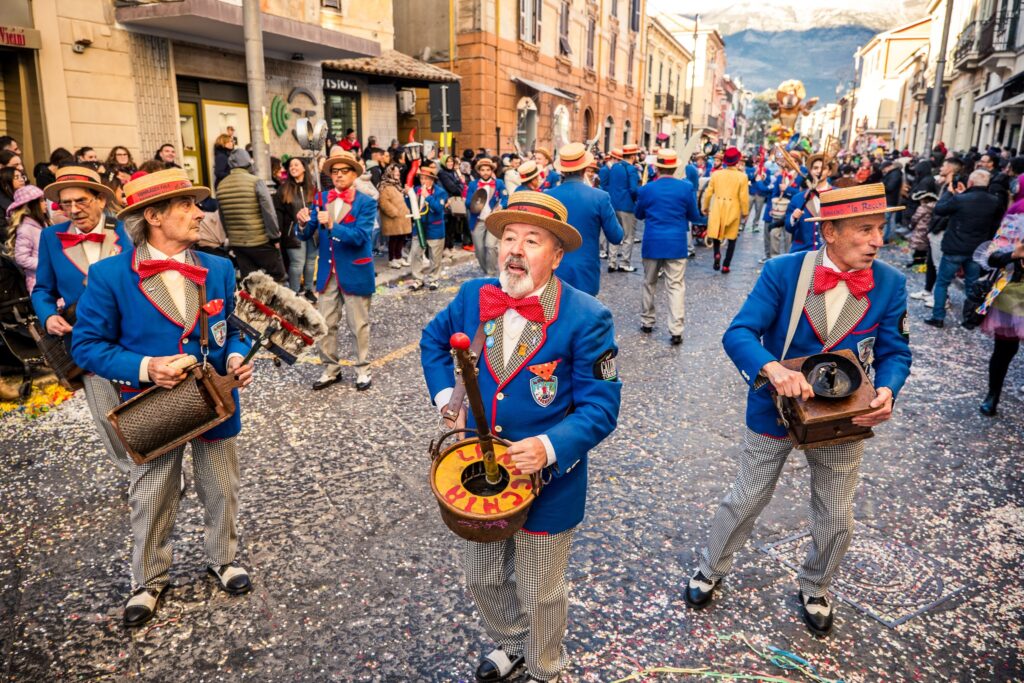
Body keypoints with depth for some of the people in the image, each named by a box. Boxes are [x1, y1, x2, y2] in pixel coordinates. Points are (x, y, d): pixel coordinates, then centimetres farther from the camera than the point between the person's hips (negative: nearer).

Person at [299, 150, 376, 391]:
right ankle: (331, 369, 23)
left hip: (354, 273, -4)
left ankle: (363, 370, 21)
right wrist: (304, 222, -21)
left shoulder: (366, 202, -7)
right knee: (324, 325, 9)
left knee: (359, 325, 7)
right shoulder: (321, 198, 5)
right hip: (327, 273, 4)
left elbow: (360, 236, -20)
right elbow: (307, 236, 1)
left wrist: (332, 226, -32)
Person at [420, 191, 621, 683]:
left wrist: (549, 448, -31)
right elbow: (433, 340, 14)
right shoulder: (473, 297, -6)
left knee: (539, 593, 16)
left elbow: (599, 407, -17)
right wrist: (446, 396, 2)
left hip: (547, 480, -4)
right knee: (480, 578, 23)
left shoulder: (586, 318, -19)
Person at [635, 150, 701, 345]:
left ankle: (647, 322, 28)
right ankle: (676, 331, -7)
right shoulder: (686, 187, -6)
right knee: (676, 286, -1)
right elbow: (694, 216, 4)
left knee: (649, 283, 17)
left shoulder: (646, 189, -3)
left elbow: (639, 214, 12)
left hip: (652, 242, 1)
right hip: (677, 243, -1)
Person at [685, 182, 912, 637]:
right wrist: (772, 368, -41)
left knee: (836, 520, 17)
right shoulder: (783, 271, -18)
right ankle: (710, 568, 41)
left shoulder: (890, 284, -10)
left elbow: (895, 351, -3)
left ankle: (814, 588, 47)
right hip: (775, 409, -2)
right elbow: (739, 333, -21)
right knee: (745, 501, 15)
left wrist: (886, 391, -24)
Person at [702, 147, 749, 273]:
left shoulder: (716, 174, -2)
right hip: (733, 210, -1)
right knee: (732, 238, 9)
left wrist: (705, 207, 15)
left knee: (715, 233, 17)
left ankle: (717, 253, -10)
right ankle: (725, 265, 5)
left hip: (717, 208, 1)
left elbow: (708, 193, 2)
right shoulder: (742, 176, -8)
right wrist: (745, 212, 5)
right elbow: (744, 197, -7)